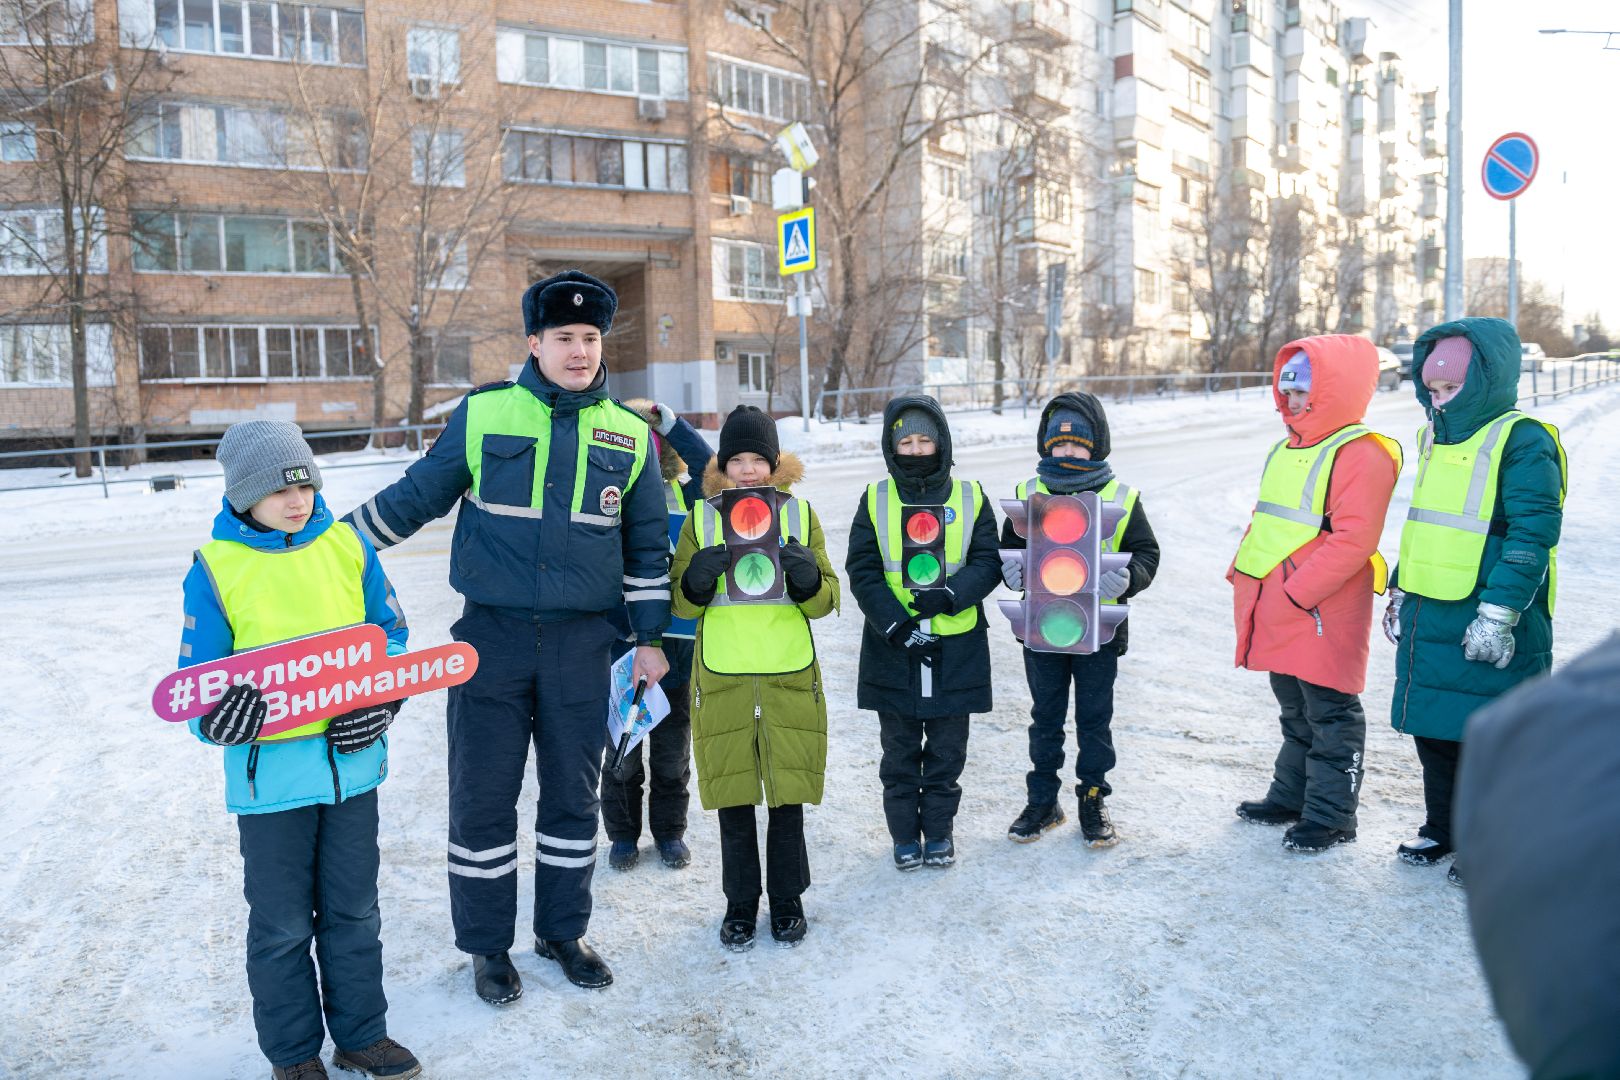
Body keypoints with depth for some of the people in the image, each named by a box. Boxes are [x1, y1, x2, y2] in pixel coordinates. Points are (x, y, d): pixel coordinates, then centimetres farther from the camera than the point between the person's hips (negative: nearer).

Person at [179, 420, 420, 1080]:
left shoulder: (348, 546, 0)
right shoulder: (215, 568, -7)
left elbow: (390, 633, 7)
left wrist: (381, 703, -8)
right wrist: (217, 718, -23)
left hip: (352, 761, 3)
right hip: (269, 771, -2)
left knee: (354, 910, 17)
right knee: (281, 925, 11)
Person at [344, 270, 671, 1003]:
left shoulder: (629, 434, 4)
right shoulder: (483, 414, -2)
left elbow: (646, 544, 11)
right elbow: (416, 496, 8)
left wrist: (649, 636, 10)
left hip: (581, 641, 2)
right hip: (491, 636, -1)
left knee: (573, 793, 12)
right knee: (482, 794, 5)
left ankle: (563, 930, 32)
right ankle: (486, 944, 24)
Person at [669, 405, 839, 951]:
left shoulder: (799, 513, 6)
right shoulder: (702, 518, 5)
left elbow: (827, 600, 6)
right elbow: (681, 604, 7)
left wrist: (808, 578, -17)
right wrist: (697, 580, -15)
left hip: (790, 676, 0)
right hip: (722, 678, 0)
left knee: (787, 795, 8)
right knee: (733, 797, 8)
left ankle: (787, 899, 26)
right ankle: (740, 904, 25)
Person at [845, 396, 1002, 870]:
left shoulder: (970, 497, 1)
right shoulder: (875, 500, 0)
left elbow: (988, 563, -1)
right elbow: (862, 572, -4)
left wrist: (949, 595, -19)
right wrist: (896, 625, -15)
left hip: (956, 646, 0)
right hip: (892, 646, 0)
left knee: (947, 749, 11)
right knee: (900, 750, 11)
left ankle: (939, 830, 28)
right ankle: (905, 834, 26)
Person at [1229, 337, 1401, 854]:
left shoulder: (1360, 454, -15)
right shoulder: (1286, 450, 15)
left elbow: (1353, 540, -23)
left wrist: (1296, 593, -23)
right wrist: (1243, 573, 11)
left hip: (1324, 614, -9)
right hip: (1276, 614, 9)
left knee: (1330, 715, 3)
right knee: (1294, 710, 20)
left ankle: (1330, 815, 14)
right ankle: (1291, 795, 33)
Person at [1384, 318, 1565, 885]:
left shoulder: (1523, 441, -12)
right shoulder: (1439, 439, 13)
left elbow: (1533, 534, -18)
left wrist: (1499, 611, -22)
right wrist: (1401, 591, 21)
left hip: (1487, 628, -8)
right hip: (1428, 621, 8)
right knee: (1433, 730, 16)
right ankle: (1442, 828, 33)